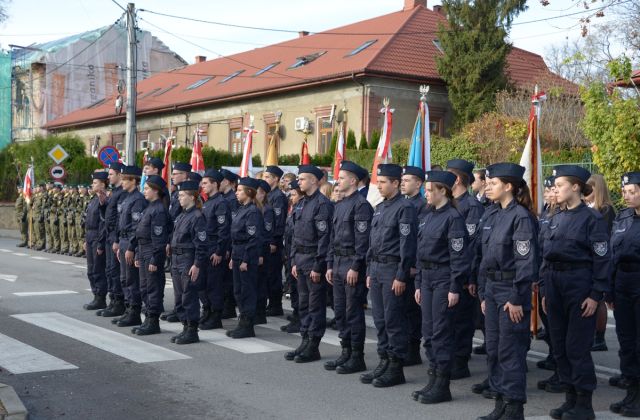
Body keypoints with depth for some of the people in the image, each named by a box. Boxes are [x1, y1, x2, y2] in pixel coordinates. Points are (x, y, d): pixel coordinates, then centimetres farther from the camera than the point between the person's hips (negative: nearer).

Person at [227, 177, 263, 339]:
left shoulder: (253, 211, -14)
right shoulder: (242, 209, 14)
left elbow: (254, 238, -18)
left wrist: (246, 260, -19)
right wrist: (233, 257, 16)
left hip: (247, 257, -9)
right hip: (238, 254, 9)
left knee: (247, 291, -2)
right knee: (238, 291, 13)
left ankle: (247, 327, 6)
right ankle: (243, 323, 22)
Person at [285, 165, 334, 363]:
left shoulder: (322, 204, -14)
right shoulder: (302, 203, 14)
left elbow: (324, 237, -17)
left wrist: (318, 266, -18)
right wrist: (294, 261, 13)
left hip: (314, 259, -9)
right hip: (301, 259, 9)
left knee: (316, 305, 0)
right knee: (303, 304, 13)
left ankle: (313, 347, 6)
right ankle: (305, 342, 22)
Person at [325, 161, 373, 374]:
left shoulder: (361, 205, -12)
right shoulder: (340, 205, 15)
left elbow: (362, 238, -17)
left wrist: (355, 267, -19)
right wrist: (330, 264, 15)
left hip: (353, 265, -9)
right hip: (338, 264, 9)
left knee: (354, 312, -2)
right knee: (340, 310, 12)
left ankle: (357, 358, 6)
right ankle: (346, 352, 22)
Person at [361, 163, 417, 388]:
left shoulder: (405, 208, -11)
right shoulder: (379, 208, 15)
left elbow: (407, 244, -15)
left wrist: (401, 276, -18)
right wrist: (369, 271, 16)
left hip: (393, 269, -8)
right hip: (376, 268, 8)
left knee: (394, 320, -2)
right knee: (380, 319, 12)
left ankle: (396, 368, 6)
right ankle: (384, 362, 21)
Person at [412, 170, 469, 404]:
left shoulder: (453, 218, -12)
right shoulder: (428, 218, 13)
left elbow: (459, 256, -15)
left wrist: (455, 288, -18)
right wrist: (418, 284, 15)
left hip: (444, 279, -8)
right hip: (427, 279, 8)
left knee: (442, 332, -3)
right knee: (429, 332, 11)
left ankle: (442, 386, 6)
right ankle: (433, 380, 21)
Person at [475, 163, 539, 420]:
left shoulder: (521, 216, -13)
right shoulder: (490, 216, 11)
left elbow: (526, 261, -16)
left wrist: (517, 298, -18)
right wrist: (483, 293, 13)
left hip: (511, 290, -8)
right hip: (491, 288, 8)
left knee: (510, 350, -1)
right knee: (493, 349, 12)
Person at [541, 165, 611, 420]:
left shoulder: (592, 219, -8)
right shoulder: (555, 219, 12)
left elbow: (602, 259, -11)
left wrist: (596, 295, -15)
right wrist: (544, 291, 12)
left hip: (579, 284, -7)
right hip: (555, 284, 7)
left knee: (577, 346, -3)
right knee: (559, 345, 11)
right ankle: (570, 397, 23)